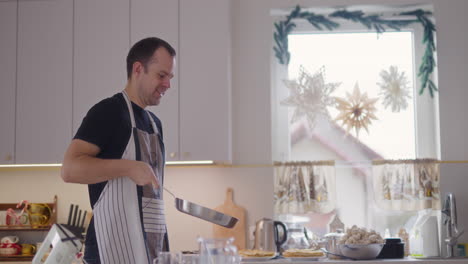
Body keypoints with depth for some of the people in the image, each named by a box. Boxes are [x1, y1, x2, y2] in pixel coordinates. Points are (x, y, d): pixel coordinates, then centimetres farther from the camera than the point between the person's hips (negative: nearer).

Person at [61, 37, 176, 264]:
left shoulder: (154, 122, 18)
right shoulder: (108, 112, -6)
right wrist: (127, 167, -25)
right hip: (117, 244, -8)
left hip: (153, 243, 8)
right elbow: (69, 169, -16)